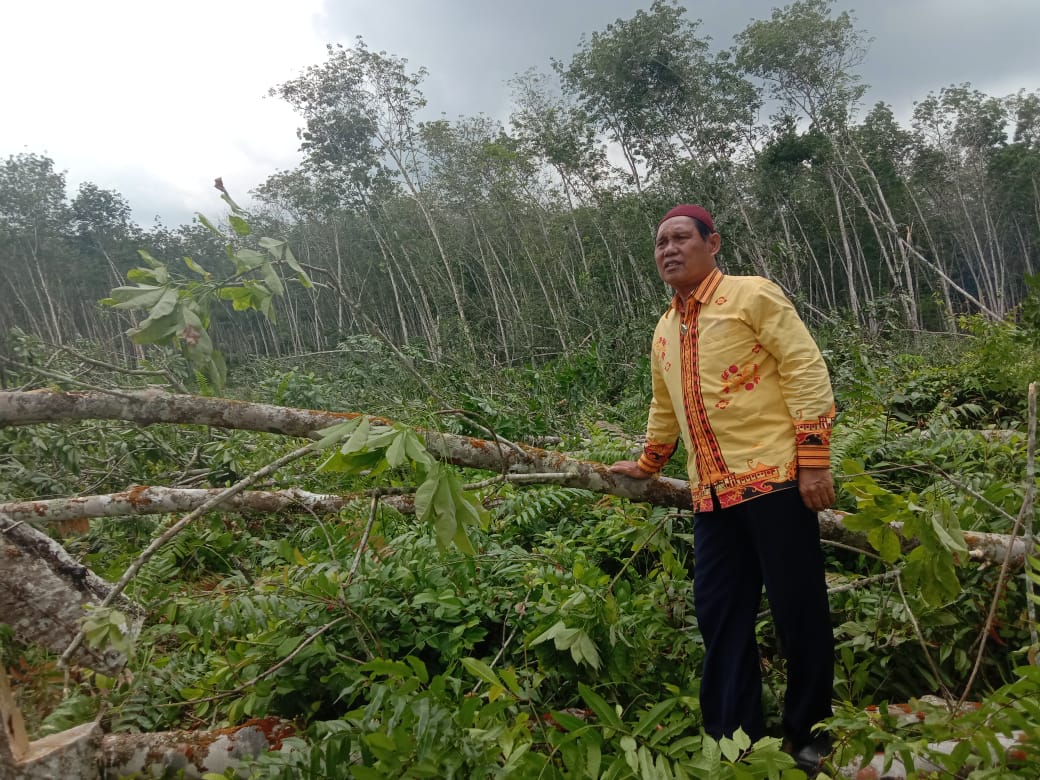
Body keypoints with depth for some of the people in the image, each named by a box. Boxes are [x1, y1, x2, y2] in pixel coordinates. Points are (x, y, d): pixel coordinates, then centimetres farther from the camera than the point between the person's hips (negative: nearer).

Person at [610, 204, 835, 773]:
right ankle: (734, 741, 20)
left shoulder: (752, 294, -3)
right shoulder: (664, 331, 17)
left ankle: (811, 736, 22)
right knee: (720, 616, 8)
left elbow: (806, 370, -9)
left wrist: (814, 461, -15)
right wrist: (647, 465, 36)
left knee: (798, 610, 3)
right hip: (712, 494, 6)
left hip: (771, 477, -6)